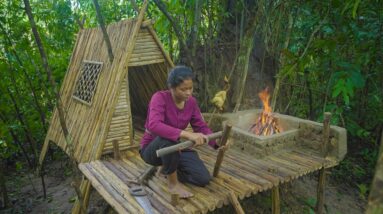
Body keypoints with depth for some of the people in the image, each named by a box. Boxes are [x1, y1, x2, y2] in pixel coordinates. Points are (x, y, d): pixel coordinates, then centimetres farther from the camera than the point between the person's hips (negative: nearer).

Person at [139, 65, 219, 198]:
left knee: (204, 179, -12)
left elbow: (201, 127, -1)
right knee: (168, 138, -41)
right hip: (152, 149, -5)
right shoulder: (160, 98, -25)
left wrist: (217, 143, -19)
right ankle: (173, 183, -17)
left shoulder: (191, 102, -6)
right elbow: (154, 125, -42)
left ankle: (167, 168, 11)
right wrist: (186, 134, -52)